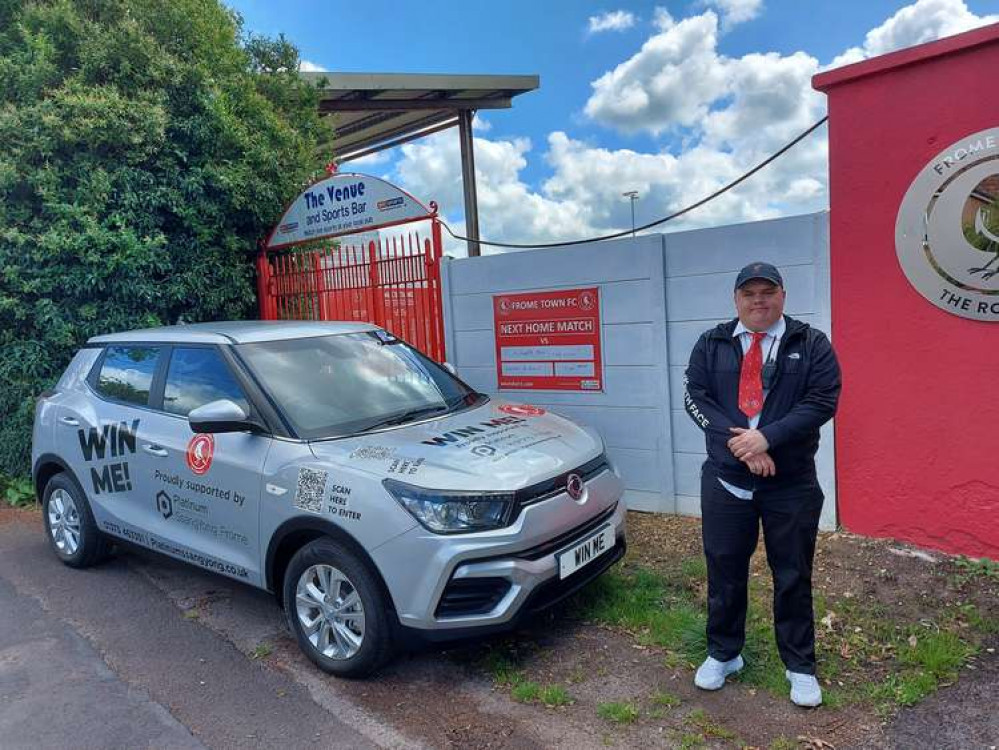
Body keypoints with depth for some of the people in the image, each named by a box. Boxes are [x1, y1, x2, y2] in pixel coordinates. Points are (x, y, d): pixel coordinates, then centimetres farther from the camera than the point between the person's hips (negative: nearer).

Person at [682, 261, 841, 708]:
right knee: (724, 571, 12)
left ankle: (800, 667, 30)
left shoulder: (812, 345, 0)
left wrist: (766, 437, -21)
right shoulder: (710, 344, 5)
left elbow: (822, 402, -10)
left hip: (792, 485, -1)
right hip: (724, 480, 2)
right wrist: (736, 440, -17)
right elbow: (695, 397, -3)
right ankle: (723, 654, 33)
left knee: (793, 578, 11)